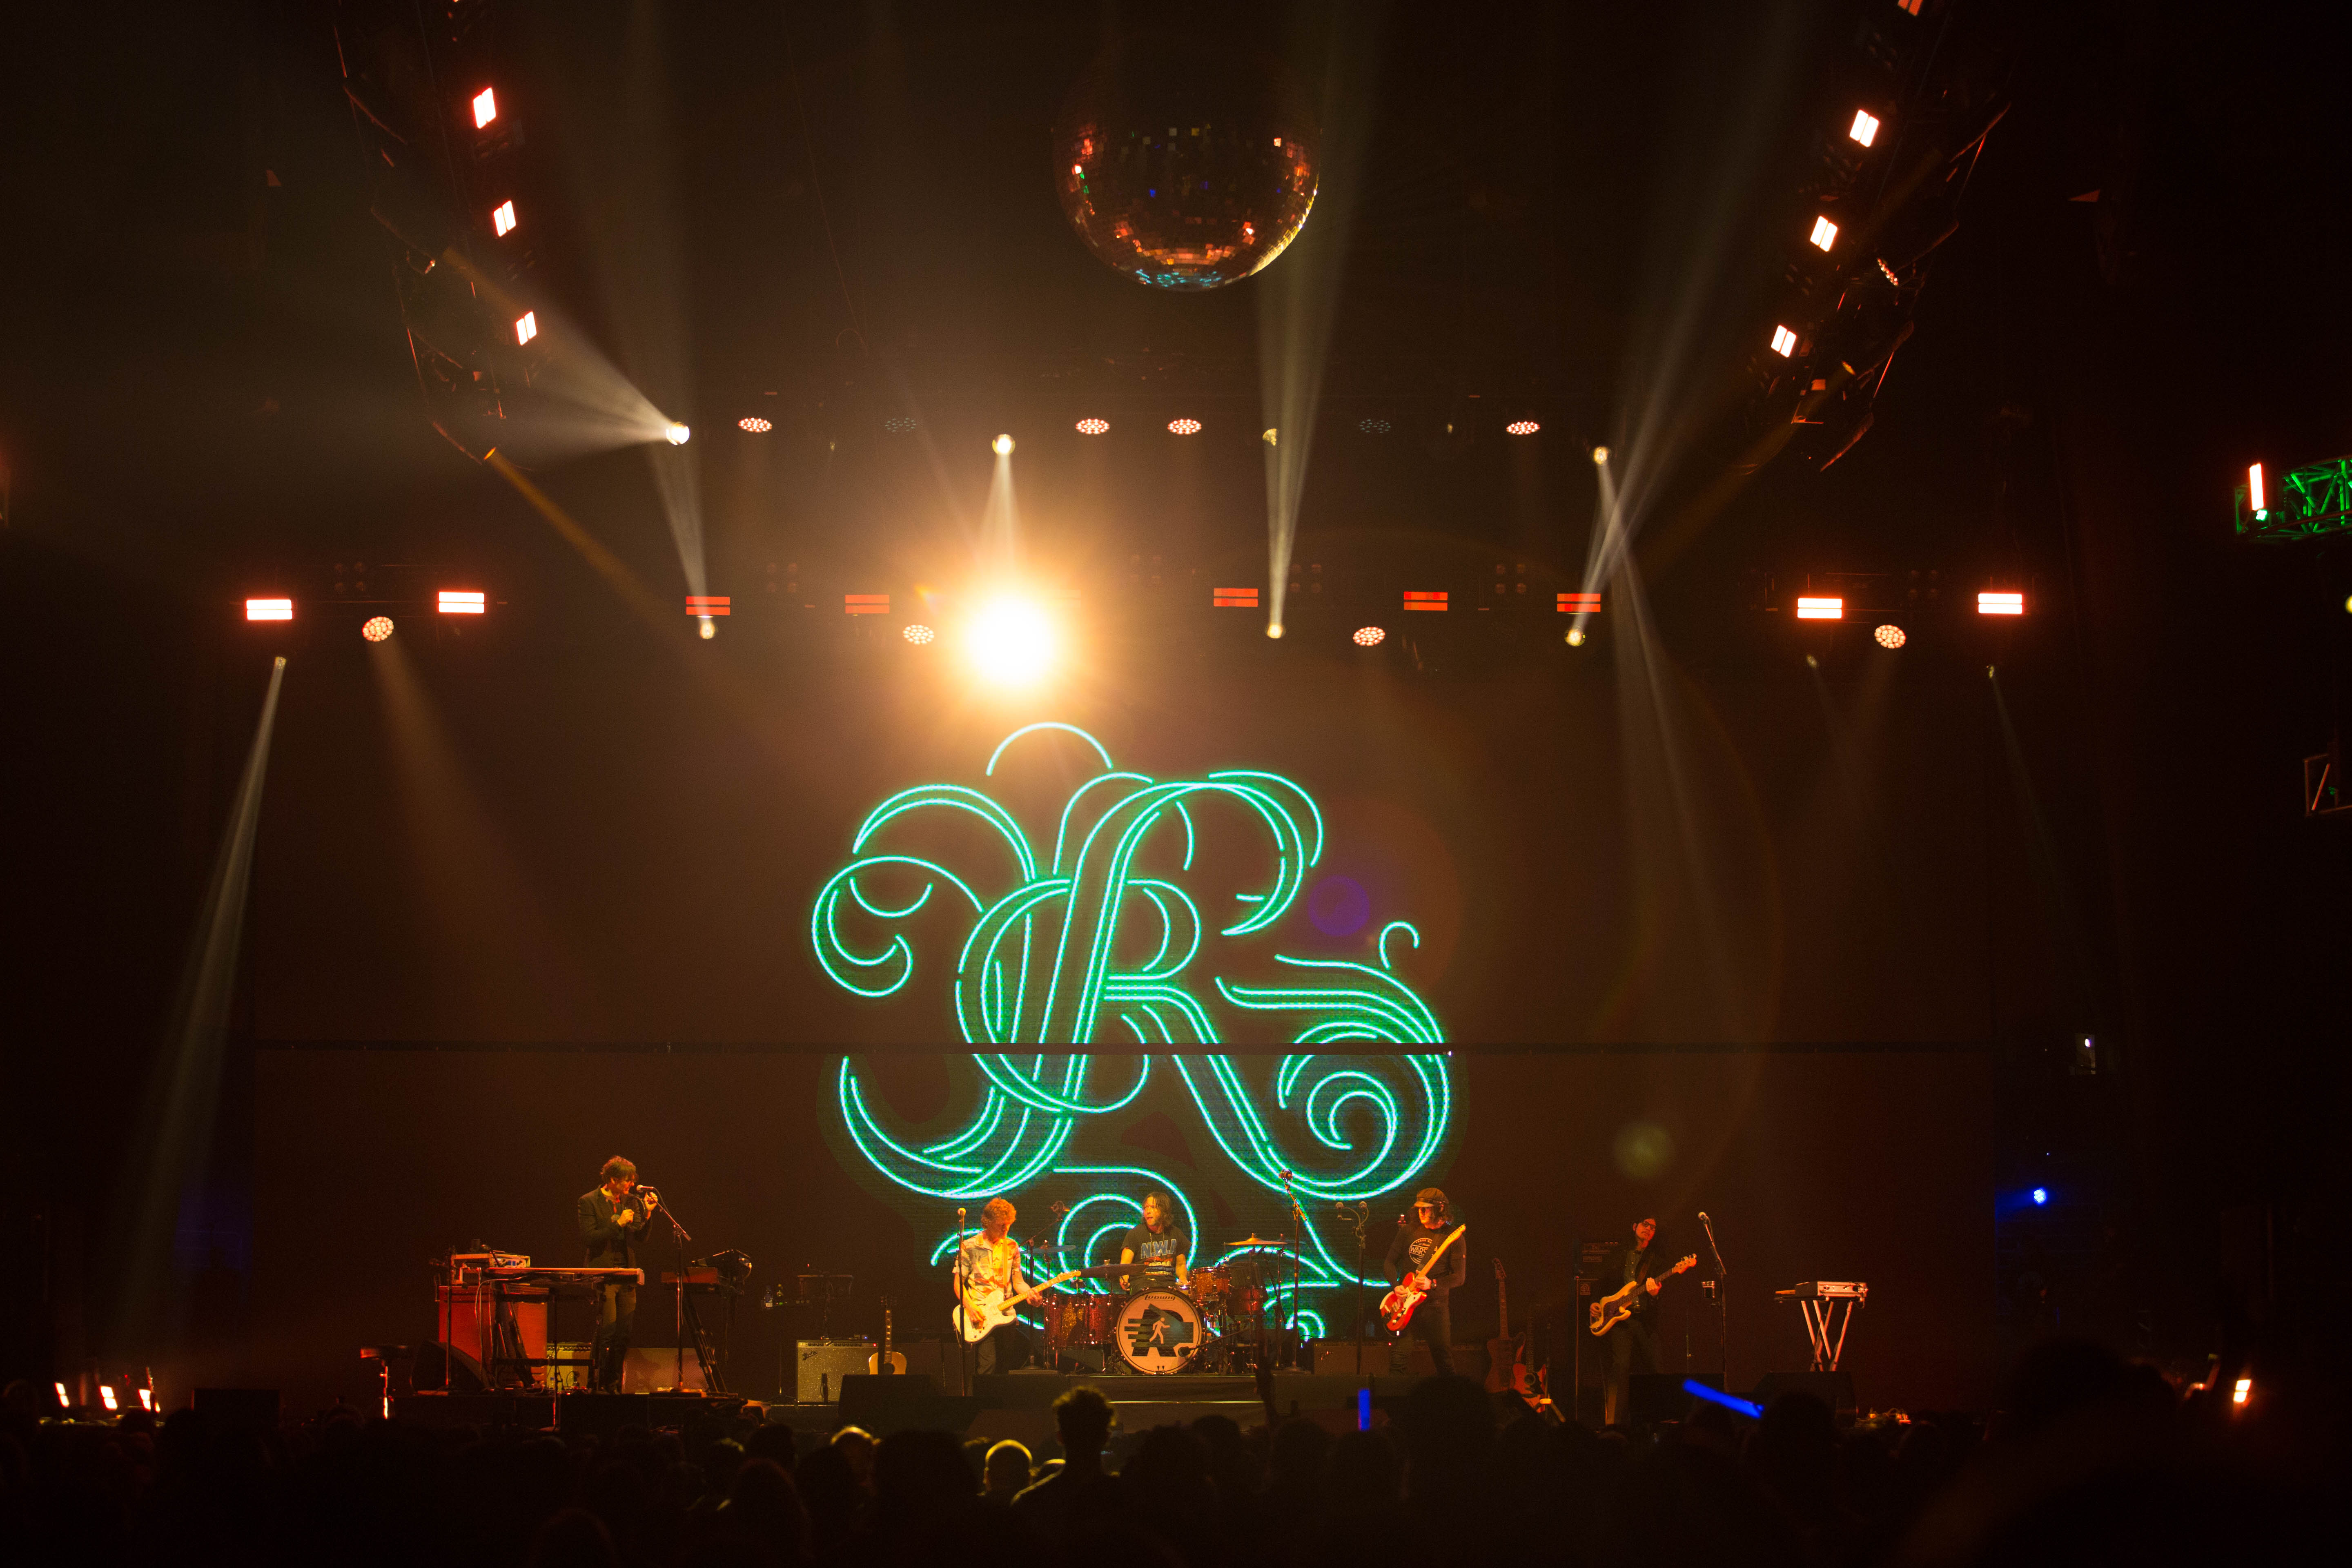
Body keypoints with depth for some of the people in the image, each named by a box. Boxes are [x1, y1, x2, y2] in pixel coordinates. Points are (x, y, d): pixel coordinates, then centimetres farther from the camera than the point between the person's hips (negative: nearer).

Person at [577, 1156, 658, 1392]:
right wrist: (618, 1224, -15)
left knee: (624, 1334, 4)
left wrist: (647, 1213, -3)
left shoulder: (631, 1201, 12)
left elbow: (641, 1237, 12)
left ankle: (614, 1385, 11)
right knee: (606, 1333, -10)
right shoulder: (589, 1202, -4)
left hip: (627, 1275, 6)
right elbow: (587, 1239, -12)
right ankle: (595, 1384, -2)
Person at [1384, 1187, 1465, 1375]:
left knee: (1443, 1358, -4)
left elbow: (1460, 1277, -7)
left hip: (1435, 1304, -3)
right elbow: (1391, 1260, 11)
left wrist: (1433, 1284, -21)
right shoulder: (1409, 1230, 7)